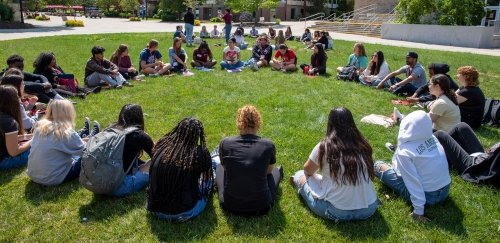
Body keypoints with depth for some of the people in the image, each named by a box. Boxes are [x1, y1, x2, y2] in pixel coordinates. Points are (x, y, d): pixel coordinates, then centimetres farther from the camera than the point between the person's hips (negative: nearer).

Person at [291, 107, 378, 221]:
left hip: (338, 212, -4)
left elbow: (307, 171, 6)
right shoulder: (362, 144, -1)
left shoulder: (324, 146, -12)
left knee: (300, 174, 19)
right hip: (369, 209, 4)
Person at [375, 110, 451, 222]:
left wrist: (418, 211, -17)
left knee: (378, 165, 1)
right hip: (445, 190, 6)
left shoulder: (405, 151, -23)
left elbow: (413, 182, -23)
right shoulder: (432, 138, -6)